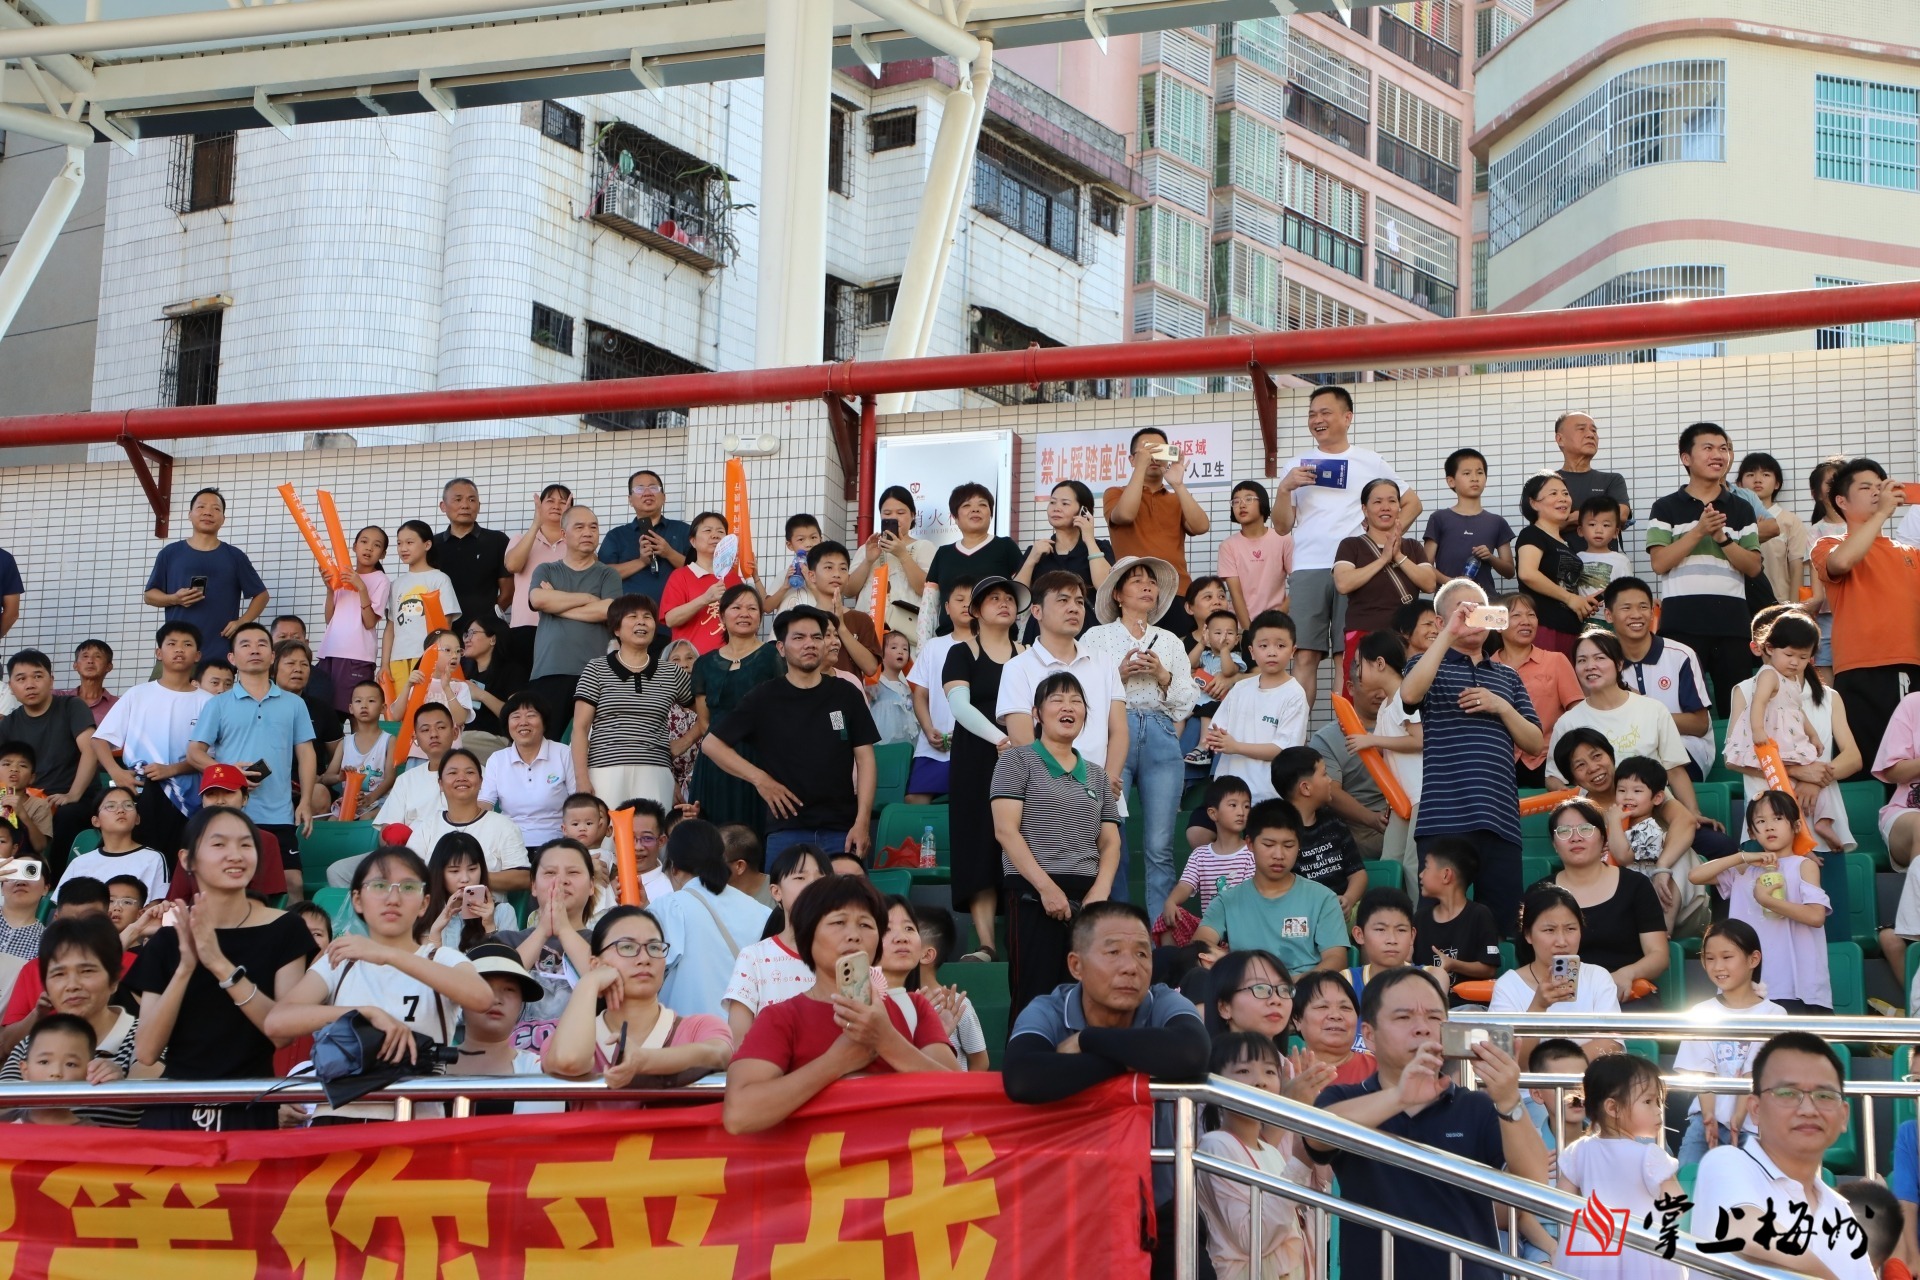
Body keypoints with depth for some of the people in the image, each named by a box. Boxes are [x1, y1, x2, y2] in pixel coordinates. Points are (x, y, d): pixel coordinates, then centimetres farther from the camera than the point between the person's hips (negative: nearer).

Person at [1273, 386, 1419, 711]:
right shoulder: (1296, 466, 17)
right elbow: (1282, 526, 12)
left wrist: (1390, 534, -1)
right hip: (1307, 570, 1)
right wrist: (1285, 488, -4)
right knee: (1306, 656, -6)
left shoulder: (1370, 462, 12)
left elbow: (1411, 502, 15)